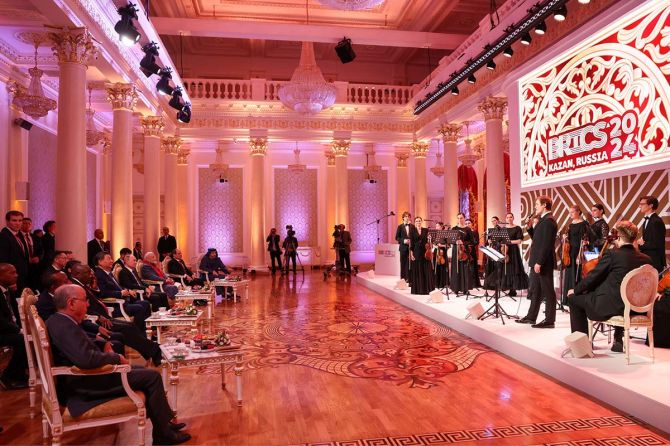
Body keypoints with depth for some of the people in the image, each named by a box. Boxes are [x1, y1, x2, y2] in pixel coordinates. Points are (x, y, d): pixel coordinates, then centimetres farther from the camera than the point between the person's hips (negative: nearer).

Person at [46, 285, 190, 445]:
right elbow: (85, 359, -37)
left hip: (79, 380, 11)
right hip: (85, 386, -11)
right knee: (152, 377, -10)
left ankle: (164, 422, 25)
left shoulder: (57, 321, 6)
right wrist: (116, 357, -20)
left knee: (142, 370, 19)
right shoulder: (65, 326, -25)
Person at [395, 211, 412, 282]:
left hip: (410, 247, 1)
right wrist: (403, 241, -12)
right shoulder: (400, 226, 4)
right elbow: (397, 237, 2)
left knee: (409, 262, -2)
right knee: (403, 262, 3)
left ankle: (408, 278, 3)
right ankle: (403, 277, 10)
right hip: (403, 247, -1)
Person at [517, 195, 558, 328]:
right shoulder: (542, 220, 15)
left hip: (544, 263, -10)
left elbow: (546, 244, -22)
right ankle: (531, 316, 24)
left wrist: (539, 262, -23)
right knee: (535, 290, 15)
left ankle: (549, 320, 8)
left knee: (547, 291, 0)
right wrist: (531, 227, 7)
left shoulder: (548, 221, -17)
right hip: (537, 261, 10)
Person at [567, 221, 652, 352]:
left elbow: (592, 277, -9)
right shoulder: (646, 259, 2)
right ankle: (618, 339, 36)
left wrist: (575, 290, 9)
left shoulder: (611, 254, -16)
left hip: (609, 307, -7)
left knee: (574, 298, 13)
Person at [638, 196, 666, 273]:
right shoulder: (646, 220, 13)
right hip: (647, 259, 9)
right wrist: (641, 242, -2)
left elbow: (657, 244, -21)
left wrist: (641, 245, -12)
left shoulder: (657, 221, -16)